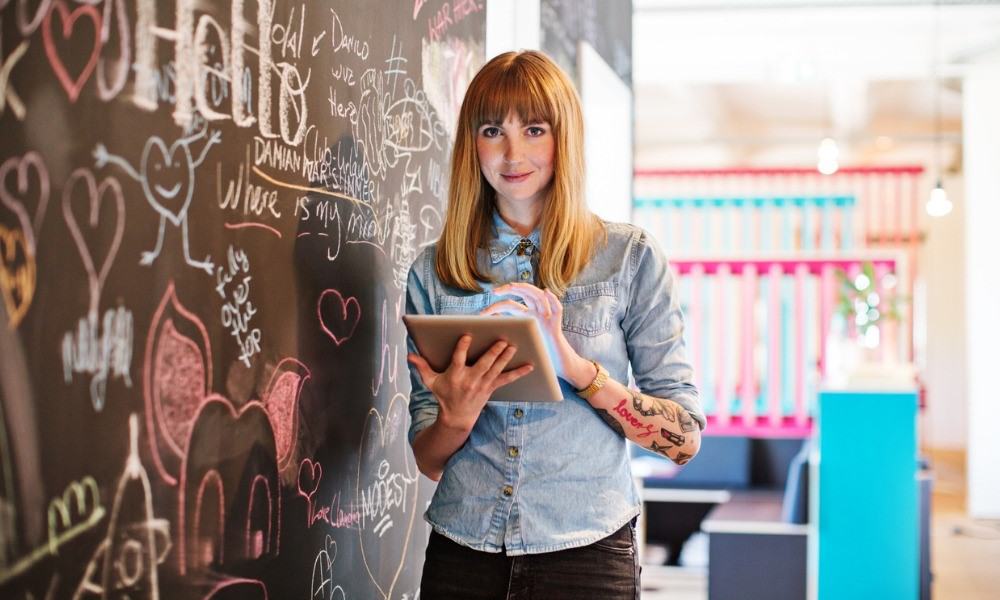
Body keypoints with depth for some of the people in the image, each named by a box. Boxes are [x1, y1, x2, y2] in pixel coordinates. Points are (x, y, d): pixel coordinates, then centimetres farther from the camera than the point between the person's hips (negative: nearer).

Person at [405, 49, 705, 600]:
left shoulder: (630, 259, -3)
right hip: (462, 554, 2)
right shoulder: (433, 273, 3)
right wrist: (455, 415, -15)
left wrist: (578, 368, -19)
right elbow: (427, 460, 7)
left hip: (587, 554, -2)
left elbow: (684, 437, -5)